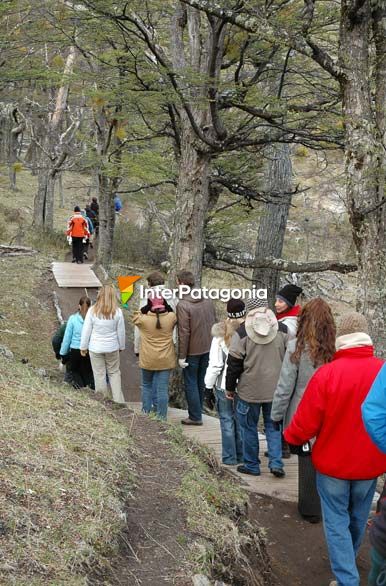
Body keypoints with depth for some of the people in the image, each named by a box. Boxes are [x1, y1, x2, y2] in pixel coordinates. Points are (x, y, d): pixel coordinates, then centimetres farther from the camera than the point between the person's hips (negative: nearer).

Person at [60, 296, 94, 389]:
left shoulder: (72, 319, -10)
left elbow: (67, 338, -4)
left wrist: (63, 353, 7)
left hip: (75, 351, 0)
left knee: (75, 370, 21)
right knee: (88, 370, 19)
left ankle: (78, 380, -6)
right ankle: (90, 381, -9)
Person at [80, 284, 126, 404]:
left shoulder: (93, 310, -8)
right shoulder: (117, 311, -7)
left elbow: (86, 330, -3)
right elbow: (121, 332, 2)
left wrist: (83, 347, 7)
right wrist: (121, 346, 16)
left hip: (96, 348, -1)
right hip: (112, 348, 1)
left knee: (99, 375, 8)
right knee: (114, 373, 15)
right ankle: (118, 400, 10)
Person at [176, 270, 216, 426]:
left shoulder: (183, 305, -19)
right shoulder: (207, 300, 2)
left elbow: (184, 333, -20)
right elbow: (214, 324, 8)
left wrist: (181, 356, -13)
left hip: (192, 351, -6)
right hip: (208, 348, 7)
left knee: (191, 383, 5)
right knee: (201, 381, 18)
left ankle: (195, 417, 9)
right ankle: (197, 411, 29)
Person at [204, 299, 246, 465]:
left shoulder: (221, 334, -13)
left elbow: (215, 364, -10)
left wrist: (209, 385, 1)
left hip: (225, 385, -2)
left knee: (227, 420, 9)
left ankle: (230, 457, 16)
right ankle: (242, 456, 25)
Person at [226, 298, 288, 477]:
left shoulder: (242, 332, -9)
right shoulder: (282, 330, 0)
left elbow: (234, 363, -7)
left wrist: (230, 388, 5)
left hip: (250, 390, -3)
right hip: (276, 389, 3)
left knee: (249, 427, 11)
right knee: (273, 426, 15)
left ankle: (251, 465, 19)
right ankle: (276, 463, 6)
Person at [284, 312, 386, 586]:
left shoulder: (327, 373, -24)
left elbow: (305, 422, -18)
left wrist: (291, 438, 4)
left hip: (332, 463, -3)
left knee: (337, 521, 12)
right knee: (358, 517, 24)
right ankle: (348, 561, 47)